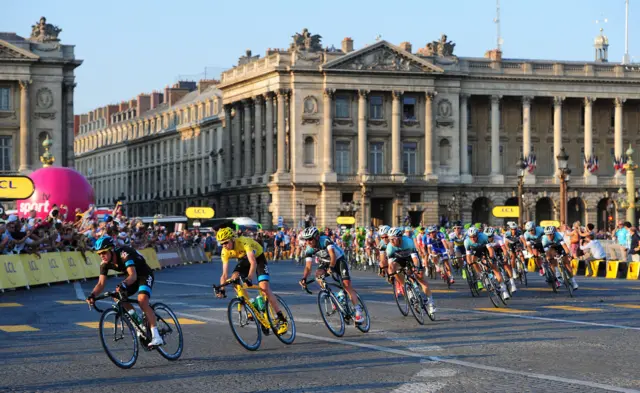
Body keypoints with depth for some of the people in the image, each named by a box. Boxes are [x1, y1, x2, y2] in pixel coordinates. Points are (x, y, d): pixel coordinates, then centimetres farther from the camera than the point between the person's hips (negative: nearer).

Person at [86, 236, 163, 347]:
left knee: (142, 301, -28)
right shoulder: (105, 263, -12)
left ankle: (156, 337, -31)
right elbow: (101, 283, -15)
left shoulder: (124, 254, -33)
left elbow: (133, 275, -45)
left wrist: (123, 285, -64)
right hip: (132, 278, 8)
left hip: (145, 275, -8)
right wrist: (93, 295, -34)